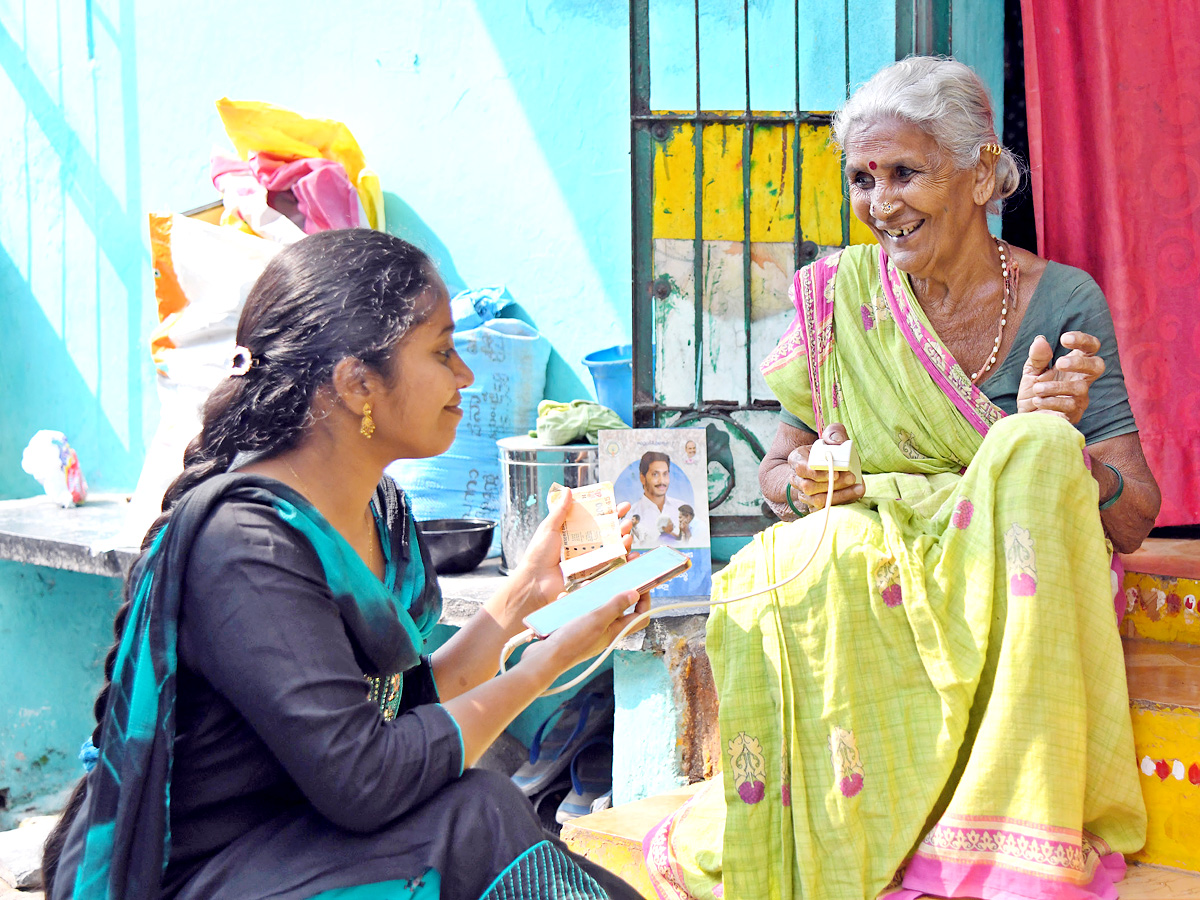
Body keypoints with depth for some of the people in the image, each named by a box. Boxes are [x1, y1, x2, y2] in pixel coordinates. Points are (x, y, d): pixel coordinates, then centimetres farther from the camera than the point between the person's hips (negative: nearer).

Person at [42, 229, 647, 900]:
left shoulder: (378, 508, 5)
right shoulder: (243, 543, -23)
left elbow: (411, 707, 8)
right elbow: (362, 780, -28)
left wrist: (522, 594, 6)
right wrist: (546, 661, -19)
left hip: (312, 841, 8)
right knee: (478, 814, -23)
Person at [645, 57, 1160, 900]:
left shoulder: (1062, 302, -2)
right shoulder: (842, 294, 2)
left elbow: (1136, 516, -5)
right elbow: (780, 464, 12)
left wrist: (1053, 441, -26)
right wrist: (800, 485, -13)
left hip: (1012, 580, 0)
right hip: (873, 553, 0)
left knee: (1038, 444, -31)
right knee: (788, 574, -33)